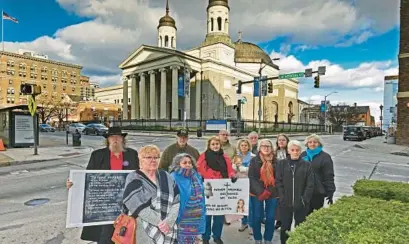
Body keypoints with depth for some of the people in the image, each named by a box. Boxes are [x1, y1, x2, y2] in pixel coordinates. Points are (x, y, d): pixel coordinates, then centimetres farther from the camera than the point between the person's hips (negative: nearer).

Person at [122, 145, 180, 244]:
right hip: (144, 231, -3)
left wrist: (168, 221, -12)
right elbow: (139, 207, -12)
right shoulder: (134, 179, -1)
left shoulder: (166, 177, 9)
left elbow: (177, 201, 2)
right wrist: (160, 223, -14)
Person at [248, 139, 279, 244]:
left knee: (270, 217, 5)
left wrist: (268, 191, -11)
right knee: (257, 217, 4)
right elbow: (251, 177, -6)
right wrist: (260, 192, -16)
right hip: (257, 193, -1)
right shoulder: (254, 160, 0)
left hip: (272, 194, 1)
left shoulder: (276, 161, 3)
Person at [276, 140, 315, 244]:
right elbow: (278, 182, -2)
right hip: (285, 203, 0)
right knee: (285, 227, 13)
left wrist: (305, 199, -11)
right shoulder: (281, 163, 0)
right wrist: (282, 198, -10)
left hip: (301, 203, 0)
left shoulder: (307, 165, -1)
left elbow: (310, 184, -3)